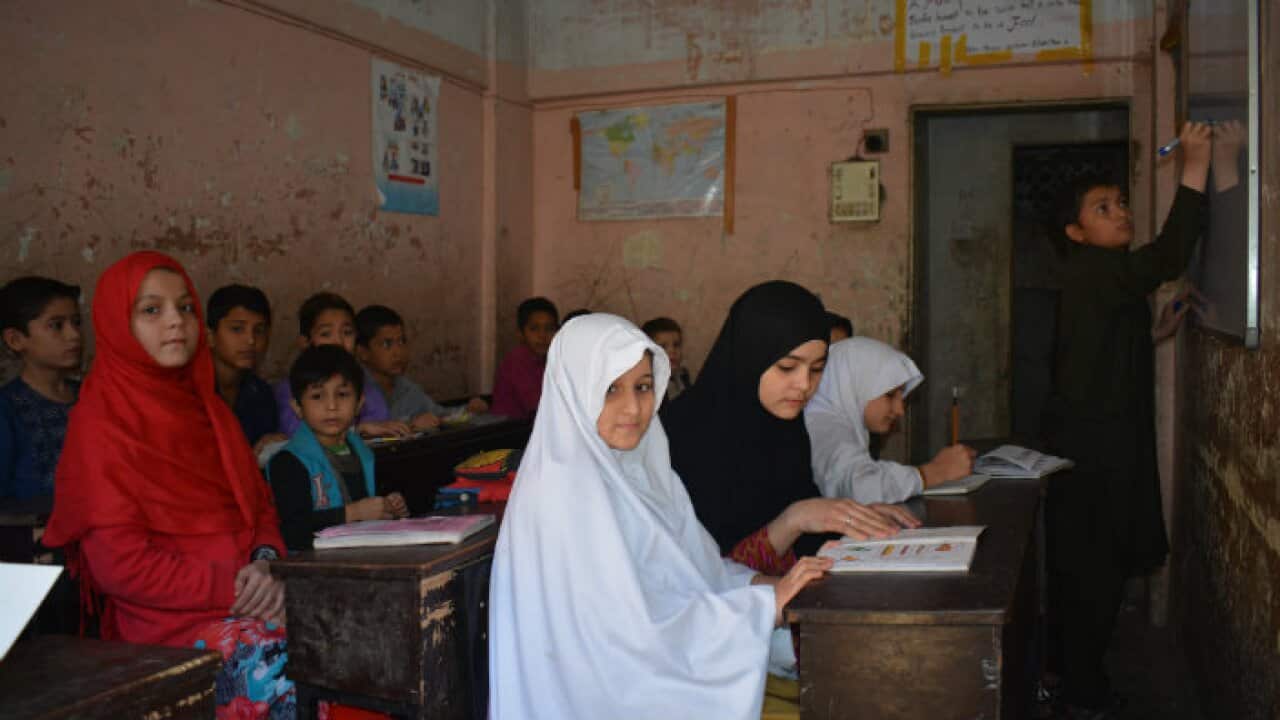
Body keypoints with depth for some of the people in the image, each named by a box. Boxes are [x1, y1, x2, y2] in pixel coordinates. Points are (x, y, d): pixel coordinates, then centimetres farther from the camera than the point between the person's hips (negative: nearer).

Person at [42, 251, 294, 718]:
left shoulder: (207, 407, 16)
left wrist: (266, 562, -5)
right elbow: (120, 565, -11)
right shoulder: (100, 424, -5)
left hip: (248, 602, 7)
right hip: (169, 622, -6)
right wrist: (234, 588, -15)